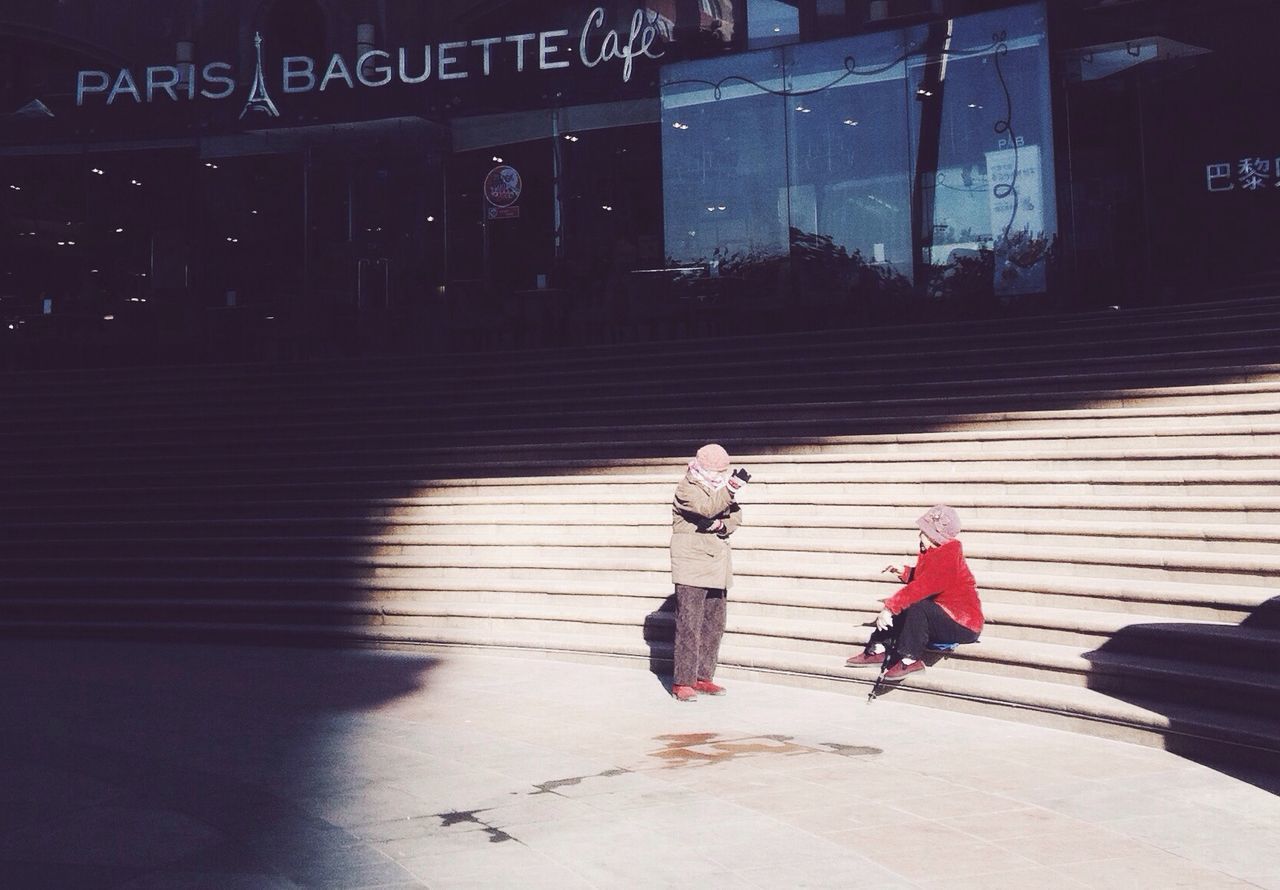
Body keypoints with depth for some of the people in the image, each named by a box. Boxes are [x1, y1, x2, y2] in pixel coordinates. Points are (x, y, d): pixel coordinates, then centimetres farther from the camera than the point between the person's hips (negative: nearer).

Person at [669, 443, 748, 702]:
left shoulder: (722, 488, 14)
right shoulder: (687, 488, -9)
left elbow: (736, 517, 6)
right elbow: (708, 507, -26)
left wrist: (719, 525, -13)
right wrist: (733, 486, -30)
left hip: (717, 568, 8)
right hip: (691, 566, -8)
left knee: (714, 626, 11)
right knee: (689, 625, -10)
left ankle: (702, 677, 20)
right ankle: (682, 682, -6)